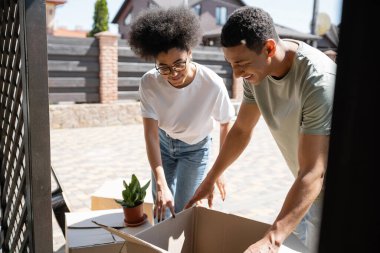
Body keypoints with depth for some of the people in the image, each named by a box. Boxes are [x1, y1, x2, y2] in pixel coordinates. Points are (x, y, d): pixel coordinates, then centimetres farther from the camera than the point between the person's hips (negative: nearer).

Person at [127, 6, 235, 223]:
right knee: (161, 211, 7)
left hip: (195, 149, -1)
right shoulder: (149, 83, -28)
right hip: (163, 144, 2)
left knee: (183, 212, -4)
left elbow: (226, 125, -14)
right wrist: (160, 184, -39)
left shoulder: (213, 84, -32)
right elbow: (151, 134, -29)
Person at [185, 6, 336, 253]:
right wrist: (210, 179, 8)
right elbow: (241, 130, 1)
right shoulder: (256, 67, -12)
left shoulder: (318, 80, -34)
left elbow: (313, 173, -36)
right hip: (305, 181, 7)